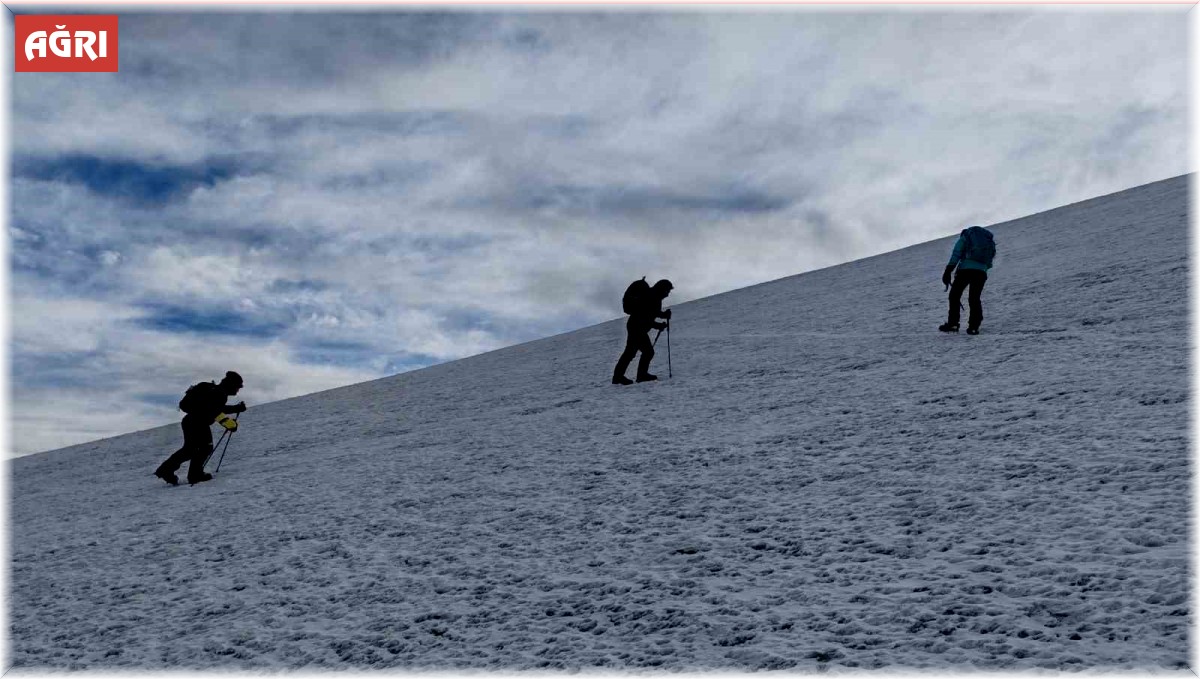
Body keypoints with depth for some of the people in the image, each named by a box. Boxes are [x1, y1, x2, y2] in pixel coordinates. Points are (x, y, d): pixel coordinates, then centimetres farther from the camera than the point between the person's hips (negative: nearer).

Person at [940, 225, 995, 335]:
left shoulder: (964, 238, 16)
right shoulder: (989, 240, 31)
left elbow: (955, 255, 0)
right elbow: (989, 263, 24)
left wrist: (948, 271, -5)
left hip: (966, 269, -4)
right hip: (981, 272, 4)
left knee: (955, 295, 6)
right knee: (974, 299, 10)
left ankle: (952, 324, -1)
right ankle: (973, 327, 1)